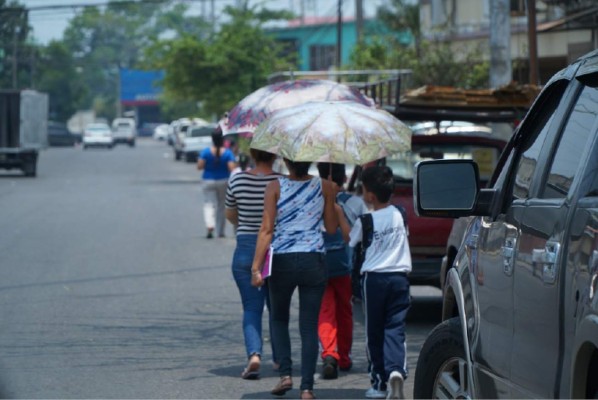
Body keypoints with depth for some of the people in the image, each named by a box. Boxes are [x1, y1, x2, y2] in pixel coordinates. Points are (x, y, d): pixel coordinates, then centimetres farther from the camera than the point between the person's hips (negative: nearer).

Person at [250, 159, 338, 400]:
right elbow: (332, 228, 4)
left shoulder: (275, 187, -5)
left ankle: (285, 373, 6)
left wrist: (256, 267, -10)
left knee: (279, 318, 20)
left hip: (282, 261, -1)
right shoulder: (324, 187, -1)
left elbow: (267, 229, -9)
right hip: (313, 261, 1)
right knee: (309, 326, 4)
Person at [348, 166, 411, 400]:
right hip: (399, 277, 2)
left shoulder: (365, 221, -8)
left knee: (374, 332, 8)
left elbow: (349, 240, 8)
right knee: (395, 329, 0)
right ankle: (396, 370, -25)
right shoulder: (398, 215, 4)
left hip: (374, 278, -2)